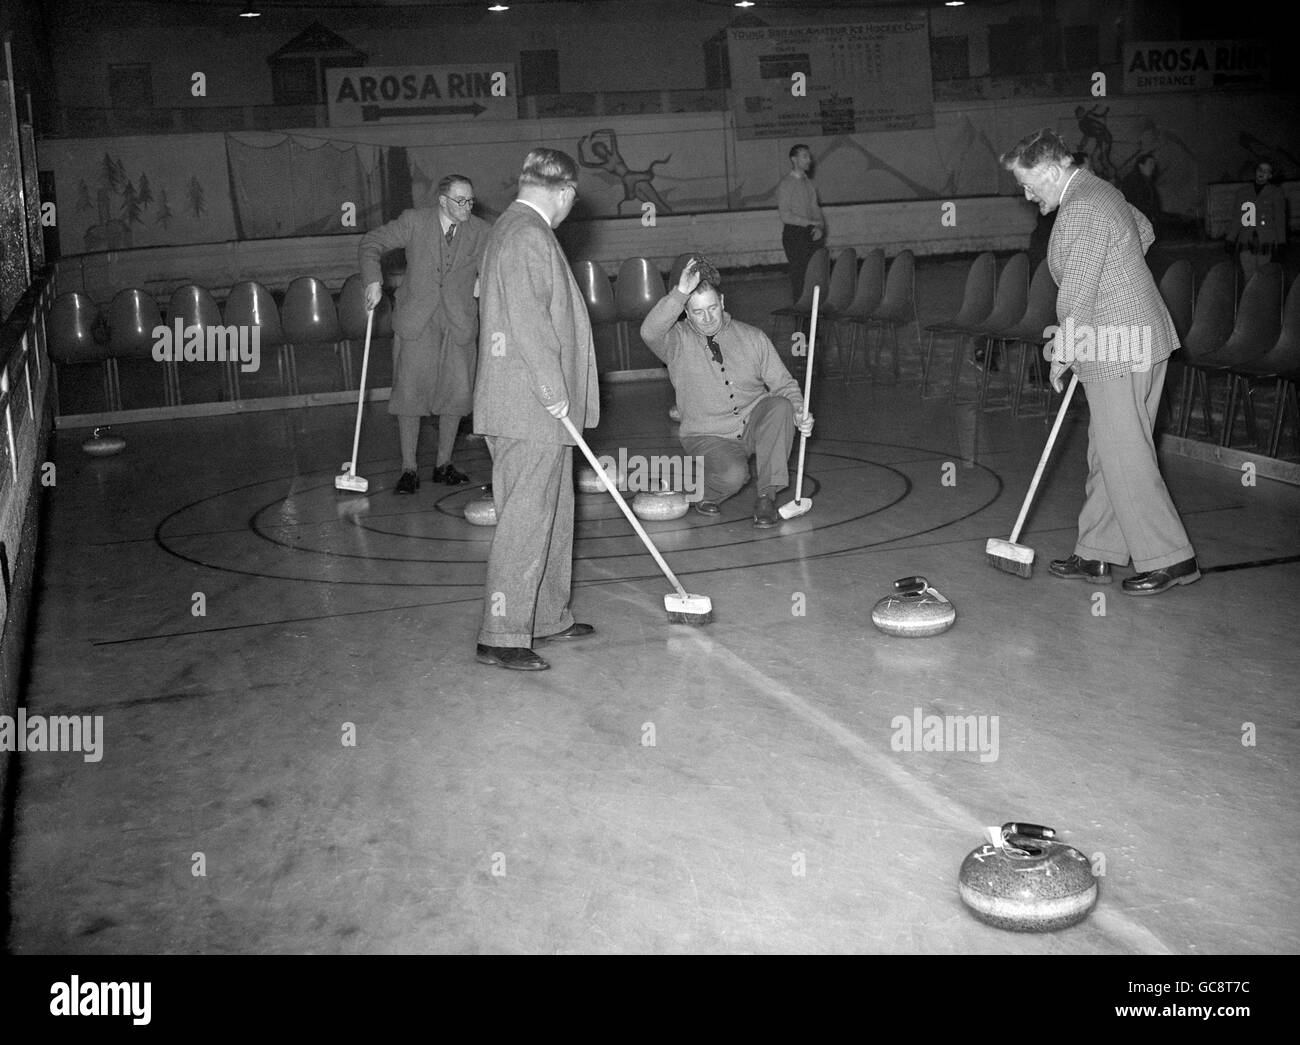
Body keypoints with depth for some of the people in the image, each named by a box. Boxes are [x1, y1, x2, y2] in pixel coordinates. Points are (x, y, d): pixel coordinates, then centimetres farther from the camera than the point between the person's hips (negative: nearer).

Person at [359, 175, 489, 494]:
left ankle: (443, 464, 18)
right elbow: (371, 243, 3)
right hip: (416, 323, -2)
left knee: (456, 392, 2)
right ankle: (408, 469, 5)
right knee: (410, 392, -3)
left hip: (458, 325, 2)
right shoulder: (414, 221, -3)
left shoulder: (481, 232, 1)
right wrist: (373, 280, -11)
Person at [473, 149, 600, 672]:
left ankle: (548, 617, 27)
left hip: (534, 407, 11)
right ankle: (500, 637, -2)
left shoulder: (509, 228, 18)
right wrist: (553, 389, -18)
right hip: (531, 409, -11)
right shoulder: (529, 236, -15)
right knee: (524, 521, -7)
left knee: (552, 514, 17)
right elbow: (528, 321, -23)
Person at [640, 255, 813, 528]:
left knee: (781, 407, -28)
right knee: (732, 475, -33)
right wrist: (680, 292, -36)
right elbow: (650, 332, -28)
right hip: (708, 437, -3)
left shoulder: (752, 337, 3)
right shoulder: (678, 342, -5)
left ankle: (766, 496, -19)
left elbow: (783, 384, 5)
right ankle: (703, 492, 6)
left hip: (754, 425, 3)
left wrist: (800, 414, -14)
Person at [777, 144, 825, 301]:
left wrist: (820, 227, -3)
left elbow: (816, 209, 17)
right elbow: (785, 216, -13)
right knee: (799, 274, -8)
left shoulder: (809, 183, 15)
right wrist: (811, 223, -12)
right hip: (793, 234, -6)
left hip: (811, 234, 6)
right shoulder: (785, 184, -6)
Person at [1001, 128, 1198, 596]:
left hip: (1119, 354, -10)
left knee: (1125, 458, -4)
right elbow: (1144, 234, 31)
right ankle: (1097, 555, 20)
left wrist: (1062, 354, -5)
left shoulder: (1081, 210, -18)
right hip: (1139, 339, 10)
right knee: (1108, 455, 13)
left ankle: (1171, 559, 3)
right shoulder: (1101, 190, 13)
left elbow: (1076, 296, -19)